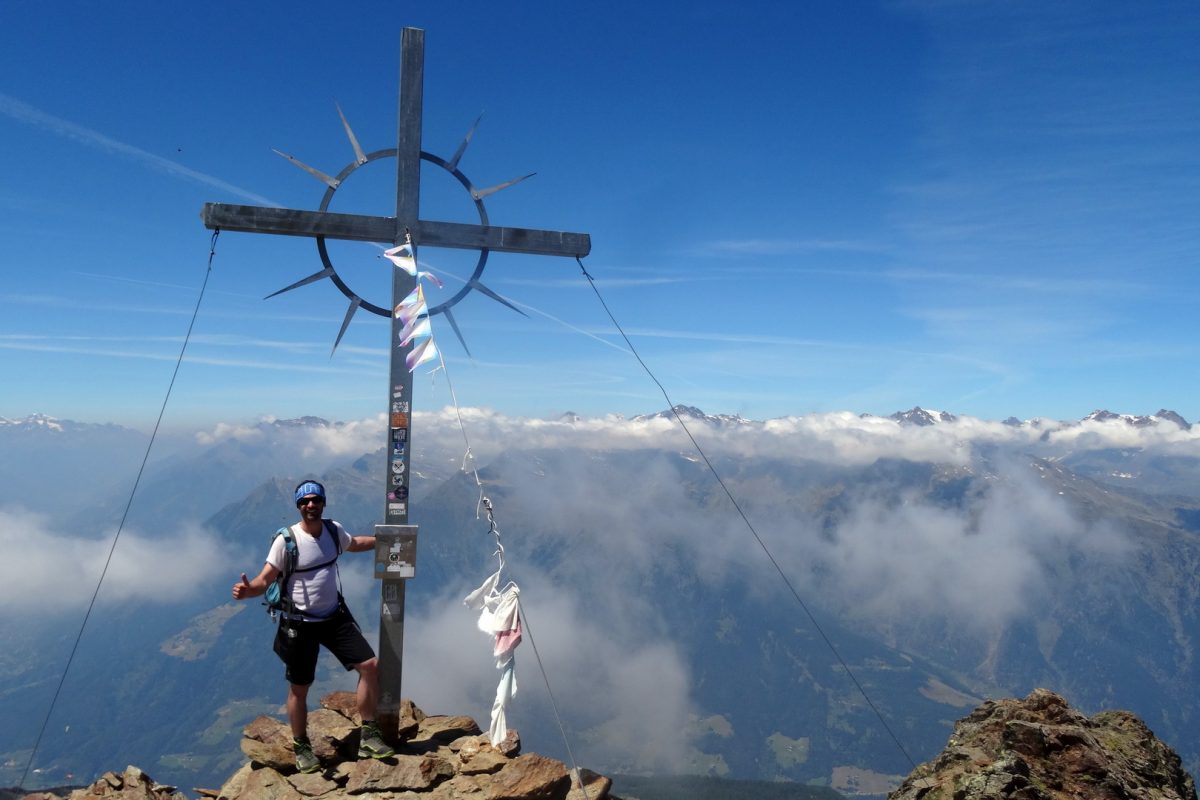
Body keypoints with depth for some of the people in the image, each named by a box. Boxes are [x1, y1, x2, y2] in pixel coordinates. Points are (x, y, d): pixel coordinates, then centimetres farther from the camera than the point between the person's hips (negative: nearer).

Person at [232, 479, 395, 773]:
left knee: (370, 665, -2)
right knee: (300, 688, 9)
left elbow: (355, 544, 21)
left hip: (335, 616, 5)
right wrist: (247, 589, -39)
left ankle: (368, 736, 11)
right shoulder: (286, 540, -19)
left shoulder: (334, 530, -3)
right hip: (300, 624, -4)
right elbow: (265, 580, -18)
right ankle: (301, 748, 32)